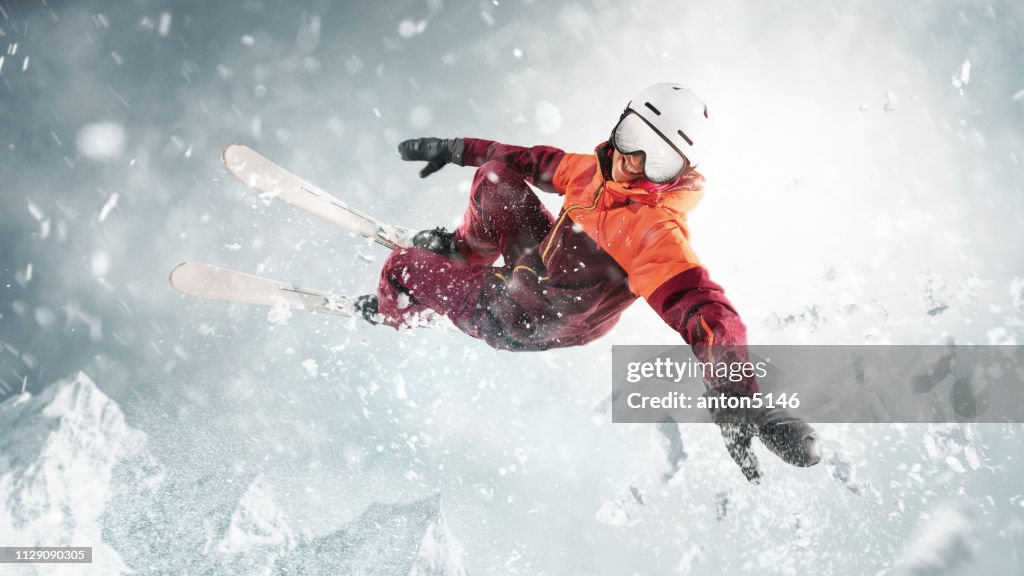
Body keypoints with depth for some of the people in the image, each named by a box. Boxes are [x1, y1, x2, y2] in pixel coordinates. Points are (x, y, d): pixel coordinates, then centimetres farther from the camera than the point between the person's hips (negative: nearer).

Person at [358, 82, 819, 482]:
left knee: (403, 267, 5)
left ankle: (386, 316, 44)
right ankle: (463, 250, 43)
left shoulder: (652, 230, -40)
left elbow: (701, 310, -51)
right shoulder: (605, 168, -15)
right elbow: (550, 164, 4)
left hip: (519, 318, -7)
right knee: (495, 177, 15)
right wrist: (458, 149, 12)